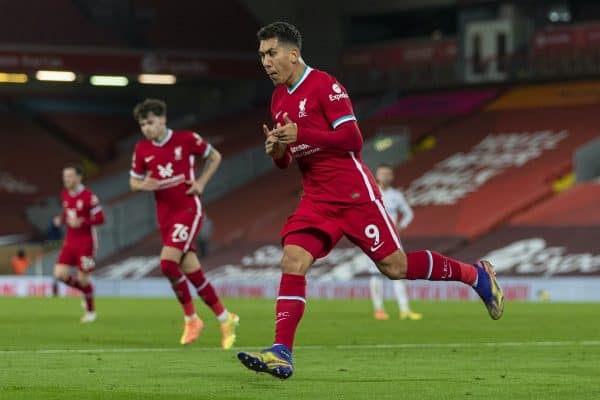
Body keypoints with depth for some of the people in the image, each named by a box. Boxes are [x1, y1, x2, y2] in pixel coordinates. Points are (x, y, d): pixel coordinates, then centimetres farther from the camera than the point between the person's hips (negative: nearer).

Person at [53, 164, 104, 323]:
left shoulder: (88, 196, -15)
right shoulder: (65, 195, 6)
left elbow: (100, 218, -14)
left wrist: (81, 222, -26)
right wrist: (61, 219, 0)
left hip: (86, 242, -6)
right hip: (70, 241, 6)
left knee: (83, 278, -3)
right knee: (60, 274, -7)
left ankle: (90, 311, 19)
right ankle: (85, 290, 21)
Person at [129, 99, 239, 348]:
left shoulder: (186, 139, -6)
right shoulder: (142, 150, 4)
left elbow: (214, 157, 8)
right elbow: (133, 182, 13)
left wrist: (201, 182, -5)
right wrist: (143, 185, -10)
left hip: (188, 209, -5)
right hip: (165, 215, 5)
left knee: (168, 262, -22)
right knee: (192, 272, 4)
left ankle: (191, 318, -6)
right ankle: (225, 319, 19)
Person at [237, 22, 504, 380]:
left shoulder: (325, 85, -11)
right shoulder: (279, 99, 13)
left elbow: (352, 139, -17)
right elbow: (285, 162, 20)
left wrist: (301, 134, -23)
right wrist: (277, 149, -3)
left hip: (354, 194, -7)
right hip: (317, 199, 7)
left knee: (395, 266, -3)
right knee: (292, 262, -12)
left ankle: (475, 274, 18)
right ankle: (281, 353, -18)